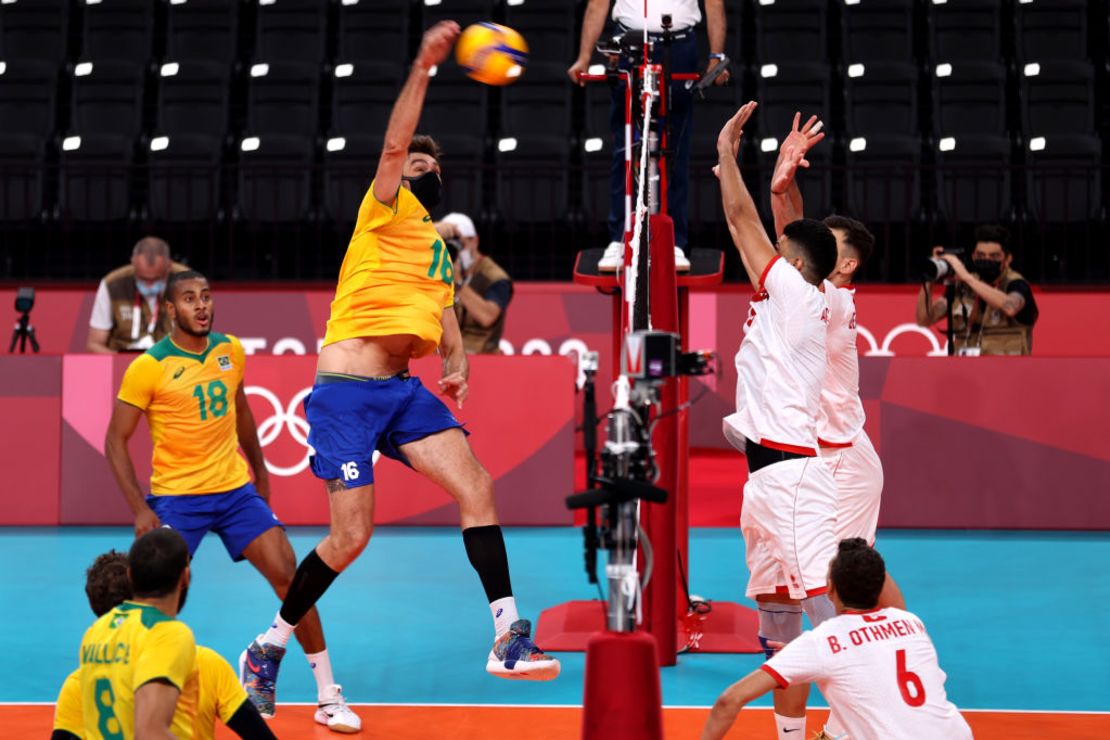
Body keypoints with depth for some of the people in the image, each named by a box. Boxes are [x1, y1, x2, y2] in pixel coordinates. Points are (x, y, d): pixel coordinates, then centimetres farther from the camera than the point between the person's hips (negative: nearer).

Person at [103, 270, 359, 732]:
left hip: (236, 490, 4)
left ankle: (328, 698, 1)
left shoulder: (230, 351, 3)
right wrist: (140, 510, -16)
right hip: (176, 497, -4)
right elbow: (116, 440, -8)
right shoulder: (148, 367, -12)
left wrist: (260, 470, 24)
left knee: (289, 576, -6)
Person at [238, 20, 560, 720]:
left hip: (404, 389, 7)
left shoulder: (437, 241, 22)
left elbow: (442, 303, 23)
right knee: (351, 536, -8)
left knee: (476, 485, -12)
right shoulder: (386, 211, 1)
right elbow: (394, 143, -15)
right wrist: (423, 68, -21)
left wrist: (456, 360, 2)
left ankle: (509, 636, -12)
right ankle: (269, 649, 11)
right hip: (347, 390, -7)